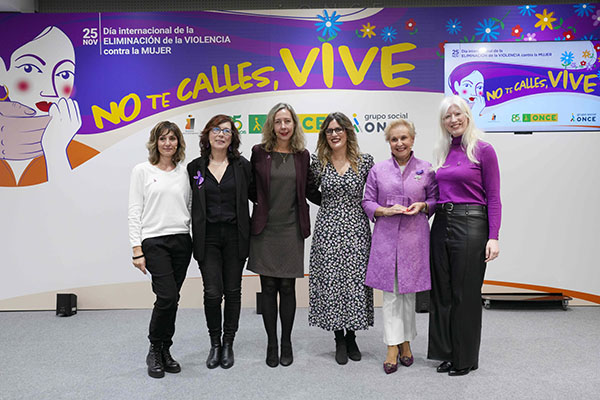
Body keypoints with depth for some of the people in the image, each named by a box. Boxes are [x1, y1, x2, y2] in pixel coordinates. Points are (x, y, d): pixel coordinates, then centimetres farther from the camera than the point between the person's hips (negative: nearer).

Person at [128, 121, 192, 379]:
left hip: (181, 241, 4)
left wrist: (196, 240, 7)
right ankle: (154, 350, 9)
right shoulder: (142, 171, 1)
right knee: (167, 296, -14)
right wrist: (137, 249, -8)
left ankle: (164, 350, 24)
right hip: (154, 241, -4)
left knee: (171, 299, 7)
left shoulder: (184, 172, 11)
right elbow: (135, 212, -2)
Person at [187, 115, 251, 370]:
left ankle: (228, 344, 23)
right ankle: (215, 343, 19)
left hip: (235, 236, 1)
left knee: (233, 291, 7)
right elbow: (190, 203, 7)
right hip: (207, 237, 0)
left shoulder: (242, 166, 3)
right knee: (212, 292, -4)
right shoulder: (195, 168, 4)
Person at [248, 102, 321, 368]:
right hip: (265, 229, 0)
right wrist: (263, 203, -2)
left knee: (287, 288, 6)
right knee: (268, 288, 6)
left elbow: (310, 190, 11)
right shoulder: (259, 152, 1)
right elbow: (250, 188, 10)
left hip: (291, 230, 1)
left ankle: (286, 343, 22)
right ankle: (271, 343, 21)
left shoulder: (302, 155, 5)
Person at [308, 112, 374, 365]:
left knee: (355, 281, 2)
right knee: (330, 281, 2)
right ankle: (339, 340, 18)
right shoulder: (318, 162, 4)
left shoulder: (365, 162, 2)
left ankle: (351, 338, 21)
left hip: (356, 229, 0)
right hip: (328, 229, 1)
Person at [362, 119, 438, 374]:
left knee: (409, 292, 10)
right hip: (386, 236, 0)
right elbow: (367, 202, 6)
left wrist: (422, 206, -9)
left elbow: (435, 200, 11)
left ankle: (406, 343, 26)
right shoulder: (378, 170, 5)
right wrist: (386, 211, -11)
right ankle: (392, 348, 10)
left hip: (414, 236, 0)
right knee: (390, 293, 2)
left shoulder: (426, 170, 5)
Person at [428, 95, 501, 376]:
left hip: (470, 224, -6)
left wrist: (493, 237, -13)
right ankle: (447, 353, 27)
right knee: (442, 292, 11)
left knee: (466, 293, 2)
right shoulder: (442, 152, 12)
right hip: (441, 224, 6)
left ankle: (465, 358, 19)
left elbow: (493, 198, -8)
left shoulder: (483, 150, -5)